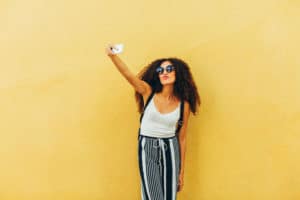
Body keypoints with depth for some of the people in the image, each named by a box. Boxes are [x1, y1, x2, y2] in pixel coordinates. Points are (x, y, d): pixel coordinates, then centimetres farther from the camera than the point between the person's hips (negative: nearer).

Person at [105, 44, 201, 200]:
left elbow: (182, 138, 2)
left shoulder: (183, 104, -3)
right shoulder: (148, 92, -6)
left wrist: (181, 171, 6)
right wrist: (112, 55, -42)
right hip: (147, 148, -1)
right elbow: (128, 74, -23)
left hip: (170, 149, 2)